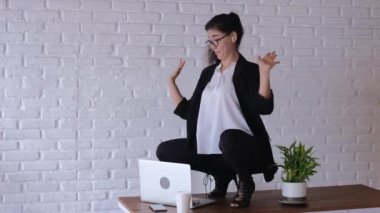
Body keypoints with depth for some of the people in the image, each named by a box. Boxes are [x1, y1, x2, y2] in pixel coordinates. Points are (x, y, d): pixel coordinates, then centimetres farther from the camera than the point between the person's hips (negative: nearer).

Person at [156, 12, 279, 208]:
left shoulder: (248, 70, -5)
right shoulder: (208, 72, 14)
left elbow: (263, 108, -21)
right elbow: (187, 111, 13)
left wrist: (264, 72, -28)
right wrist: (171, 81, 13)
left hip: (241, 147, -7)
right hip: (211, 148, 7)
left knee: (228, 137, -41)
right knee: (164, 151, -1)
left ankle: (245, 182, -7)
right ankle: (222, 174, 10)